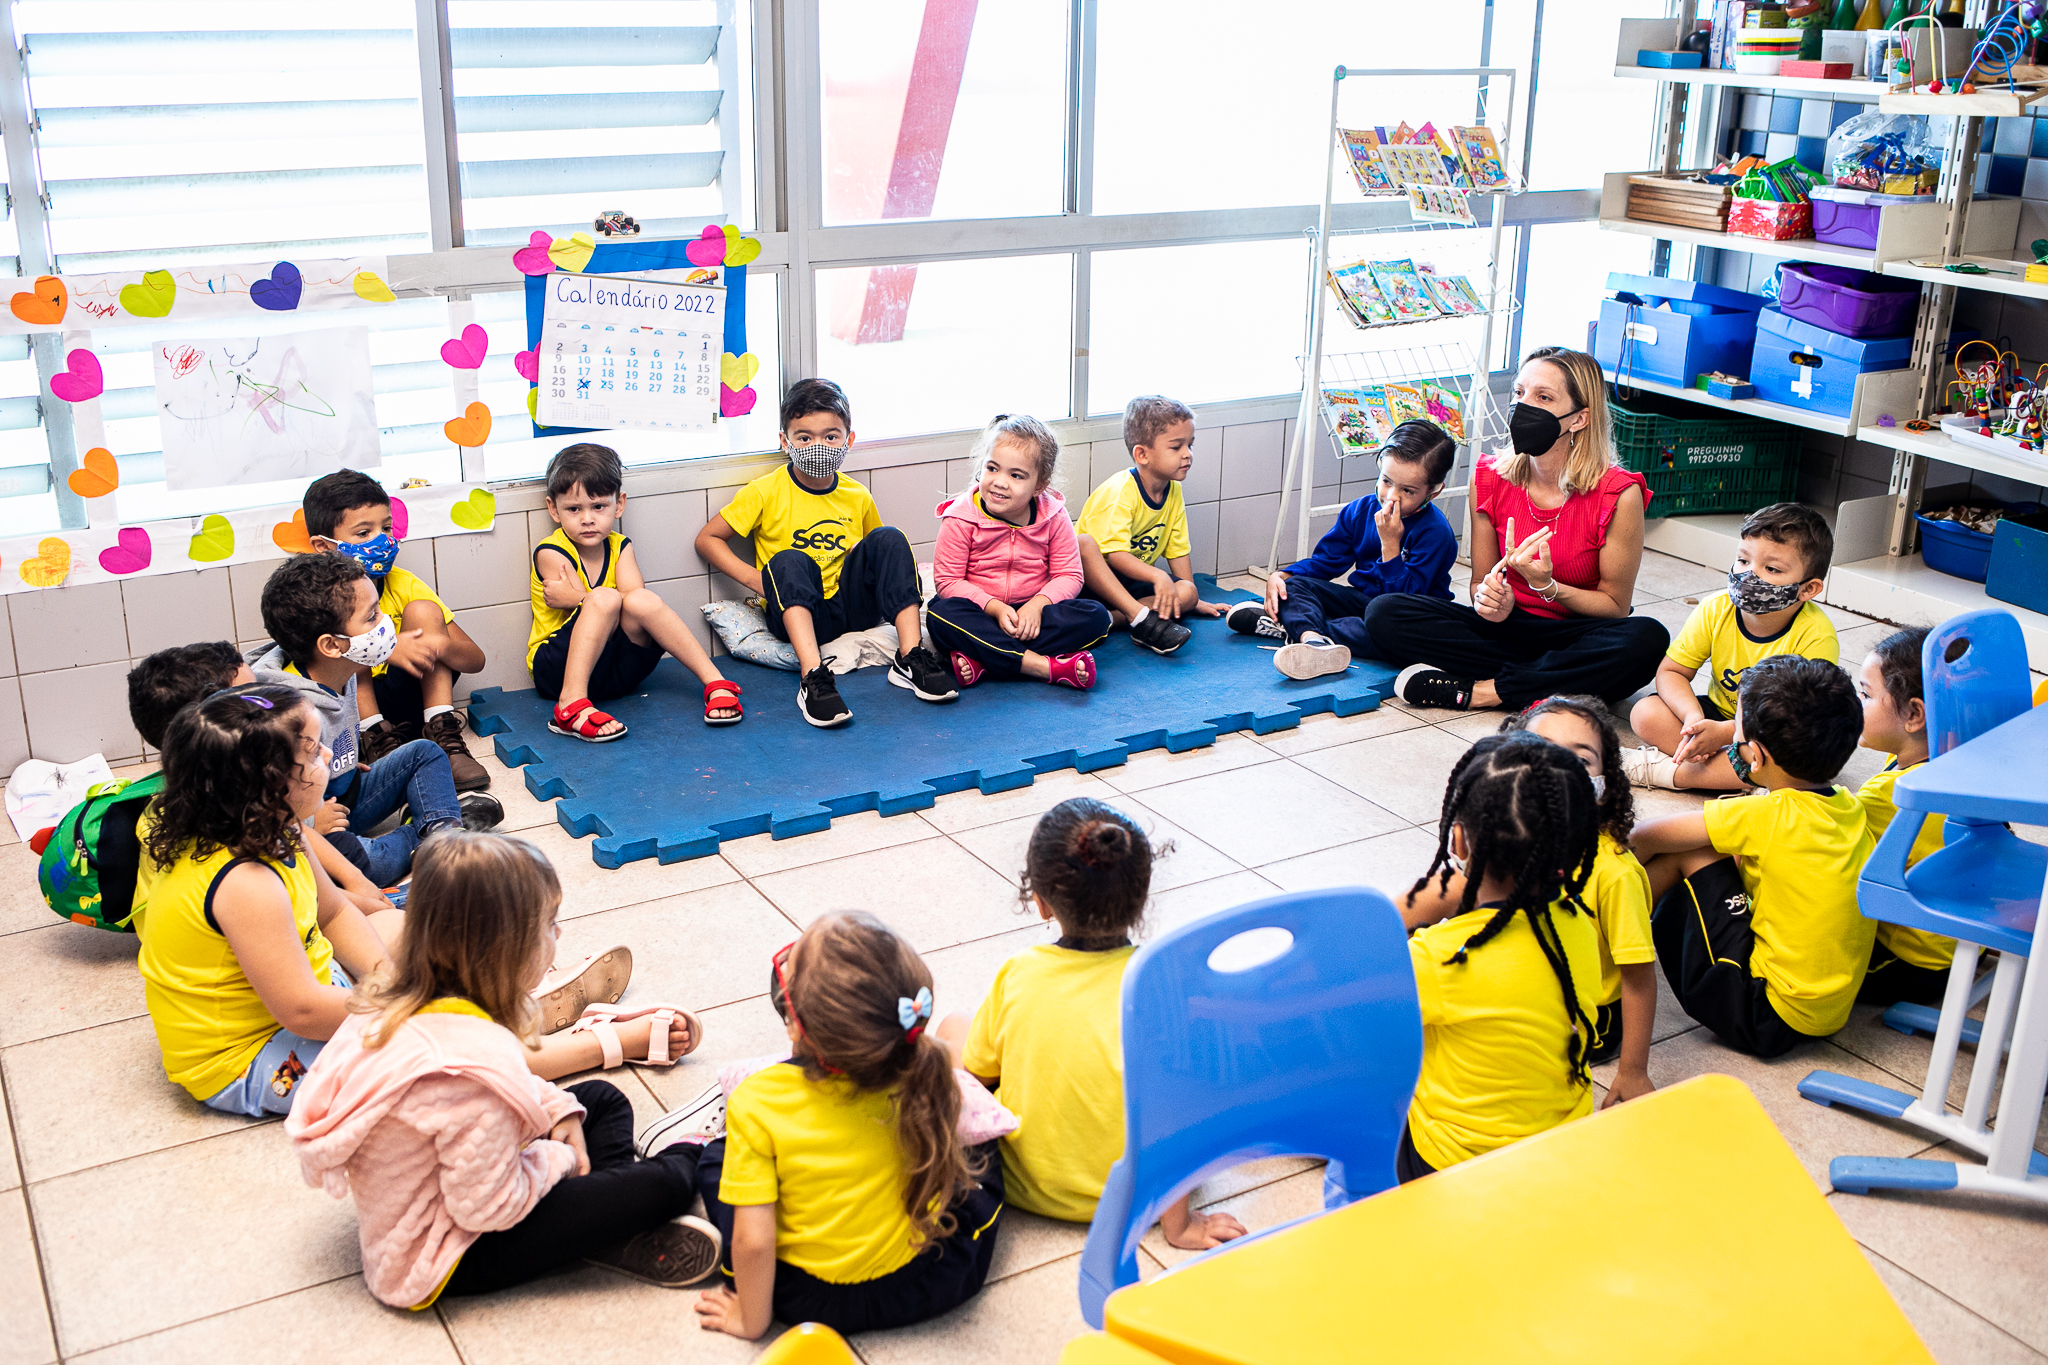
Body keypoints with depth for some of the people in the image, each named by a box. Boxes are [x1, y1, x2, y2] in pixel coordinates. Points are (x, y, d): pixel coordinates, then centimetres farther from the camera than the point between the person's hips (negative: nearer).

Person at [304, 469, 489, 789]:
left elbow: (476, 659, -5)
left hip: (399, 709, 4)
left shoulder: (403, 585, -1)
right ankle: (378, 744, -28)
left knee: (424, 610, -12)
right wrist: (385, 650, -45)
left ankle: (443, 735, -19)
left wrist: (441, 644, -28)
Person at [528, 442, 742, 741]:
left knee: (642, 600, -24)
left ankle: (714, 682, -25)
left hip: (616, 672, 4)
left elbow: (637, 597, -15)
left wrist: (577, 598, -20)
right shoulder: (550, 553, -9)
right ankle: (571, 703, -39)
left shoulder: (620, 548, 5)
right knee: (605, 598, -30)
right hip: (558, 670, -4)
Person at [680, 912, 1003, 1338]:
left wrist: (752, 1319, -5)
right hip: (927, 1287, 1)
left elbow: (752, 1240, -21)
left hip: (810, 1299, -1)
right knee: (975, 1148, 28)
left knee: (714, 1158, 20)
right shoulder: (926, 1073, -18)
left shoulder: (756, 1103, -26)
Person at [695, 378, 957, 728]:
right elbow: (708, 539, 1)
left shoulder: (857, 497, 6)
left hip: (850, 607, 3)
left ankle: (911, 658, -24)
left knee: (889, 538, -15)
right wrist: (756, 579, -11)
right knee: (789, 560, -33)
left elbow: (881, 554, 23)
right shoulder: (765, 492, -4)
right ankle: (813, 677, -49)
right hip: (795, 614, -3)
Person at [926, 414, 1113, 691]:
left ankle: (981, 660, -32)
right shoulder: (961, 518, -11)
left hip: (1032, 613, 2)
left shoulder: (1053, 516, -5)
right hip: (982, 613, -2)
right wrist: (994, 607, -24)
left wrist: (1037, 605, -23)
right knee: (942, 614, -34)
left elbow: (1069, 575, -4)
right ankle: (1043, 666, -39)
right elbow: (947, 581, -11)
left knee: (1096, 617, -22)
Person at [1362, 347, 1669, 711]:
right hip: (1511, 628, 2)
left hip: (1579, 636, -2)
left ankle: (1479, 690, -26)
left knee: (1648, 640, -38)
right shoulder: (1489, 479, -3)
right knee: (1384, 613, -18)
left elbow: (1615, 606, -7)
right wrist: (1491, 598, -19)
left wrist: (1546, 586, -23)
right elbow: (1481, 579, 6)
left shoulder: (1618, 495, -14)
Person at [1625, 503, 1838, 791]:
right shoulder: (1716, 611, -14)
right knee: (1645, 713, -18)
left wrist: (1723, 732, -36)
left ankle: (1661, 769, -30)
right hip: (1720, 712, 4)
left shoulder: (1816, 637, -25)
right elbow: (1671, 671, -8)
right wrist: (1693, 717, -29)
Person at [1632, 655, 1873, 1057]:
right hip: (1834, 1006, 8)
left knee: (1689, 852, -5)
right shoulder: (1851, 807, 1)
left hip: (1769, 1019, -8)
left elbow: (1645, 838, -8)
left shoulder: (1765, 816, -19)